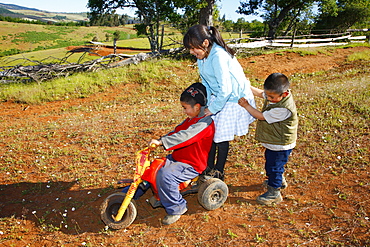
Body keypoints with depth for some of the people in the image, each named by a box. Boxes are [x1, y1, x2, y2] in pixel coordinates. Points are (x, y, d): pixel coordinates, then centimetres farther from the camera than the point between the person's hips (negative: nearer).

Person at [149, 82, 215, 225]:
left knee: (165, 175, -30)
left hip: (191, 166, -10)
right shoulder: (191, 119, 11)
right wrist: (160, 141, 1)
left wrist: (162, 142, -37)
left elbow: (184, 137, -32)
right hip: (176, 158, 10)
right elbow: (177, 131, 16)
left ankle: (176, 208, -10)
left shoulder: (204, 123, -20)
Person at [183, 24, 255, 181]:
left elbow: (225, 89, -28)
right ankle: (209, 167, 27)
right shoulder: (202, 56, -1)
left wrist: (212, 109, -18)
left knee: (221, 138, 1)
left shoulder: (218, 56, -29)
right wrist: (206, 104, 0)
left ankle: (219, 173, 22)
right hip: (217, 96, 8)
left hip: (234, 98, -8)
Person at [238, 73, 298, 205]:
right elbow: (260, 93, 13)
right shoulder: (275, 94, -9)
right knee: (270, 162, 27)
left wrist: (246, 105, -17)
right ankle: (280, 181, 52)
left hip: (281, 145, -10)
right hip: (273, 142, 10)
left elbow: (261, 116, -25)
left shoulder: (284, 109, -34)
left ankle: (274, 193, 24)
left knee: (274, 166, 5)